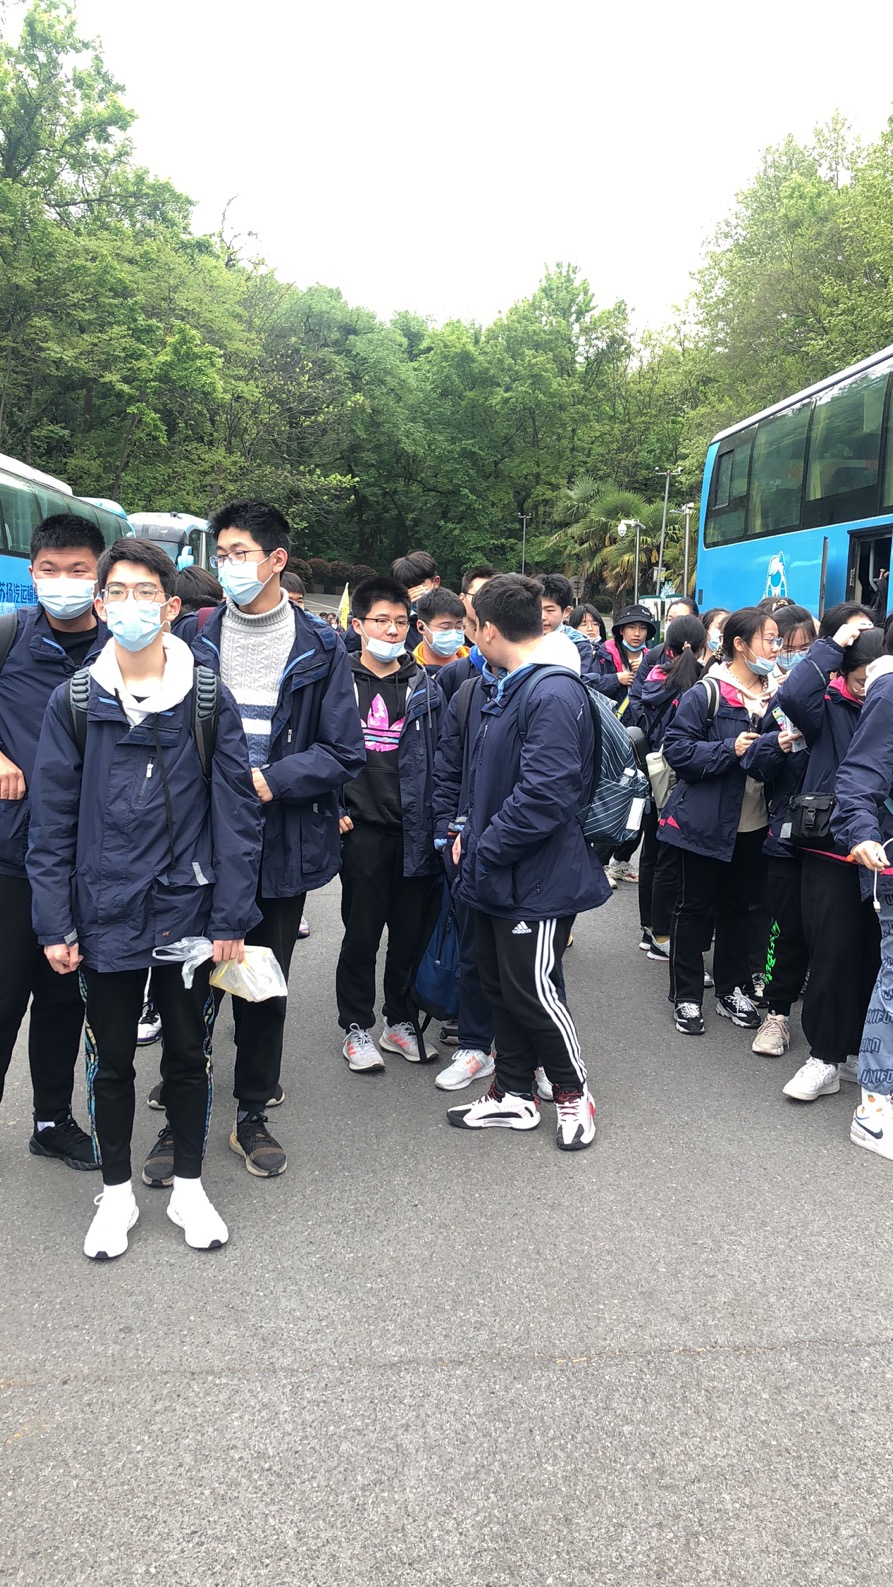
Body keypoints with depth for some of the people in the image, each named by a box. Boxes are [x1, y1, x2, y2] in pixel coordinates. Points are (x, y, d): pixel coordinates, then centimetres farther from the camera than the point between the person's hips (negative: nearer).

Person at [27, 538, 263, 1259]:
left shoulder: (208, 699, -4)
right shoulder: (74, 702, -1)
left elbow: (236, 814, -5)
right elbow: (53, 822, 0)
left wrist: (232, 917, -8)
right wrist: (56, 924, -4)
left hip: (189, 911, -1)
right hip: (106, 915, 1)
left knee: (189, 1054, 13)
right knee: (112, 1059, 14)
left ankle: (188, 1187, 33)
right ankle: (117, 1192, 33)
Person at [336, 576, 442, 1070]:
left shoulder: (424, 687, 8)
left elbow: (440, 756, 9)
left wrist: (436, 817, 1)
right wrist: (333, 811, -7)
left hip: (415, 830, 3)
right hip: (363, 829, -2)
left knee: (411, 931, 10)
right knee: (361, 931, 6)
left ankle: (400, 1021, 26)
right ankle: (357, 1027, 20)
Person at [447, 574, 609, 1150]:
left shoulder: (553, 696, -21)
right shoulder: (510, 690, 12)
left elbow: (546, 793, -28)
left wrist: (484, 847, -18)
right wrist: (471, 834, 9)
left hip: (536, 879, -10)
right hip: (497, 875, 10)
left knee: (531, 991, 1)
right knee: (500, 984, 16)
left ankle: (574, 1092, 23)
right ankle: (514, 1096, 30)